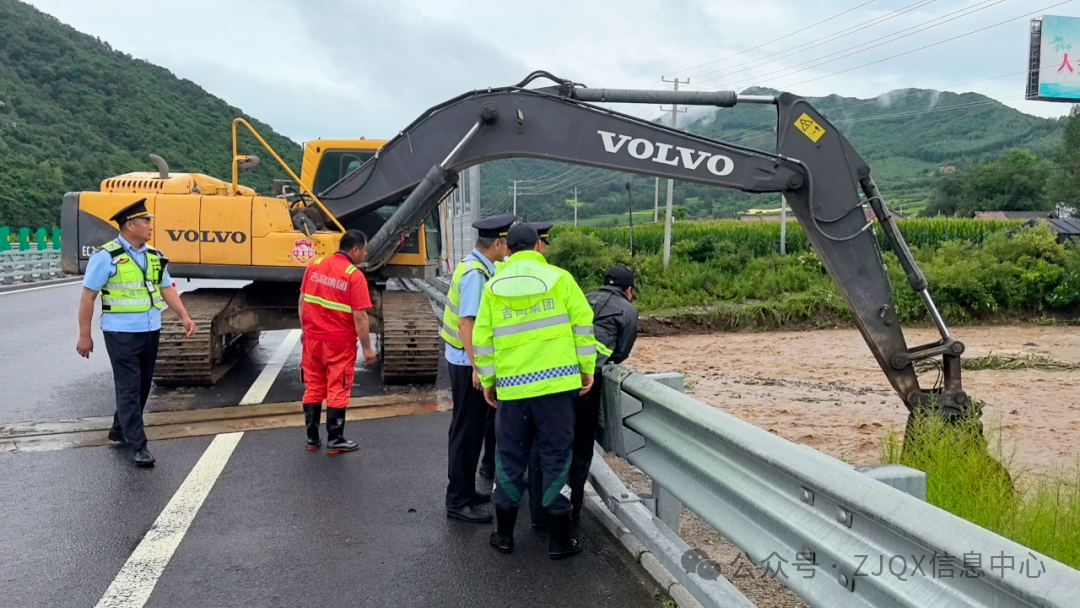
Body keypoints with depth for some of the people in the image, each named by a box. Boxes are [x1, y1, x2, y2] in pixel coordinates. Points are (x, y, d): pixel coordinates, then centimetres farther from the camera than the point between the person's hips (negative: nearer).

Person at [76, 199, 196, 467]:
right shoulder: (106, 256, -11)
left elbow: (167, 289, 9)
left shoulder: (155, 256, 8)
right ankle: (138, 446, 0)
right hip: (121, 333, -7)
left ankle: (120, 430, 33)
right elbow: (88, 297, -10)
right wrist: (84, 335, -10)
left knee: (142, 387, 14)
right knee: (129, 389, -4)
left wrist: (184, 316, -5)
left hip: (150, 331, 7)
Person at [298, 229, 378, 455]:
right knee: (337, 391, 5)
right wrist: (367, 348, -8)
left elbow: (302, 302, 8)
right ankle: (335, 441, 13)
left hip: (313, 339, 5)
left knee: (313, 389, 14)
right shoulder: (354, 276, -15)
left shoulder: (314, 265, 2)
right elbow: (359, 317, -16)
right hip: (339, 343, -5)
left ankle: (312, 438, 22)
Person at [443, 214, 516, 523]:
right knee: (467, 430, -3)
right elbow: (466, 323, -26)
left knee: (472, 427, 18)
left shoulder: (478, 267, 10)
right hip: (468, 362, -10)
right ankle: (458, 501, 7)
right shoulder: (475, 273, -20)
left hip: (467, 359, 10)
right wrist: (477, 367, -26)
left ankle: (465, 490, 30)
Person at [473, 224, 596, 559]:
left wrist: (487, 381, 14)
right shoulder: (560, 278, 0)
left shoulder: (493, 287, 5)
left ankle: (504, 534, 24)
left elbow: (483, 339, 5)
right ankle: (559, 539, 14)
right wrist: (587, 367, 5)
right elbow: (583, 324, -3)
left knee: (509, 457, 14)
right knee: (556, 456, 7)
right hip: (556, 381, -1)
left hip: (511, 385, 2)